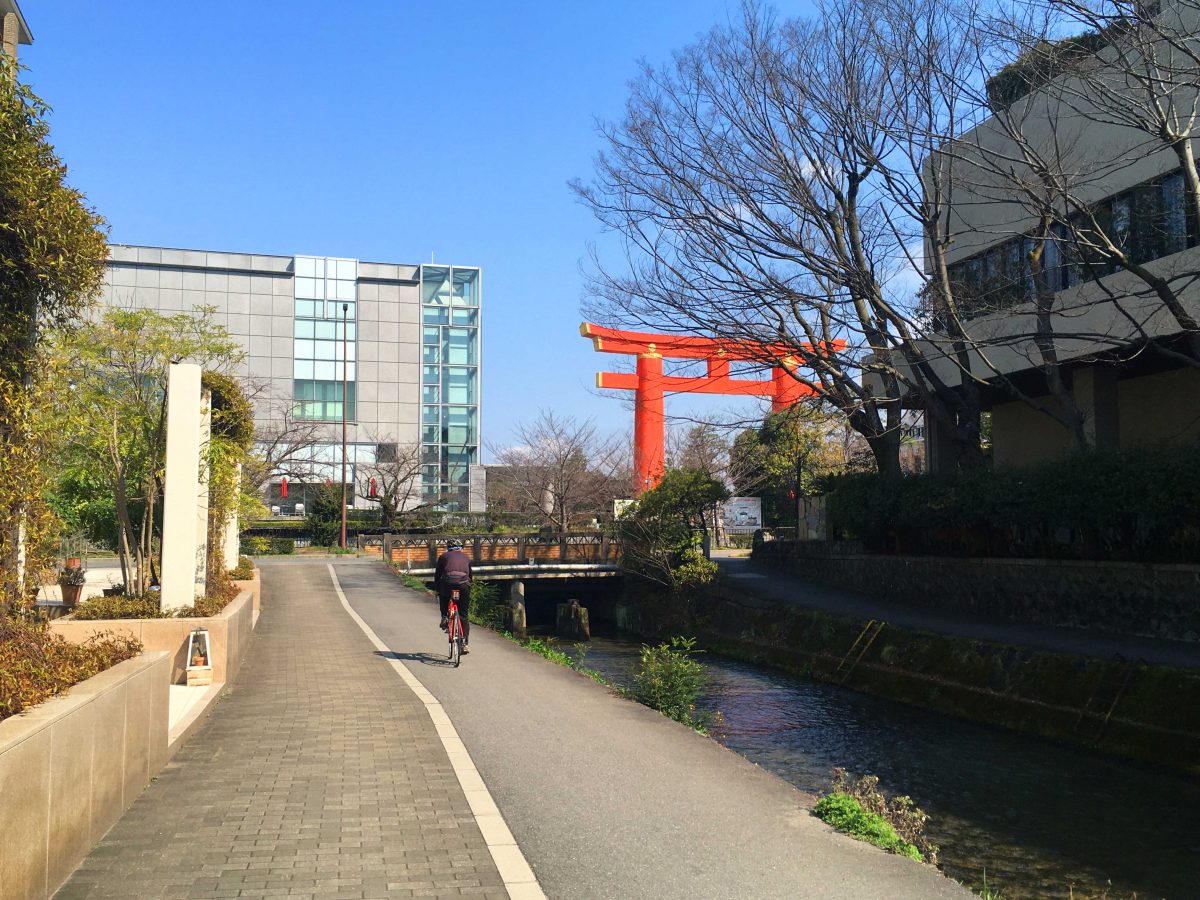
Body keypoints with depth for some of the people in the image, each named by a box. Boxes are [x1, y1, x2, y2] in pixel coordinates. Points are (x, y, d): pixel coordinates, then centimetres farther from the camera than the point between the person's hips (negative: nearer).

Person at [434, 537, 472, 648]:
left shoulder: (444, 556, 21)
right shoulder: (466, 557, 27)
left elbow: (437, 575, 23)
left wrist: (437, 591, 33)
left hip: (448, 582, -1)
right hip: (464, 585, 1)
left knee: (443, 597, 35)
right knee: (463, 616, 12)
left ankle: (444, 617, 15)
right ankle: (464, 642, 8)